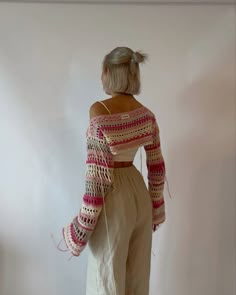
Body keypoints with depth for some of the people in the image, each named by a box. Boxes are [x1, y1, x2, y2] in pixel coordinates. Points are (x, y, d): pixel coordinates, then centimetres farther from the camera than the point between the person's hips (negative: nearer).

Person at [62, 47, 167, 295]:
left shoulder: (99, 110, -17)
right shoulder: (146, 114, 2)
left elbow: (98, 172, -20)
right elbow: (157, 166, 7)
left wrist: (83, 223, -10)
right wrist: (155, 207, 19)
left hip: (114, 199, -6)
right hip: (139, 193, 7)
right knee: (138, 275, 21)